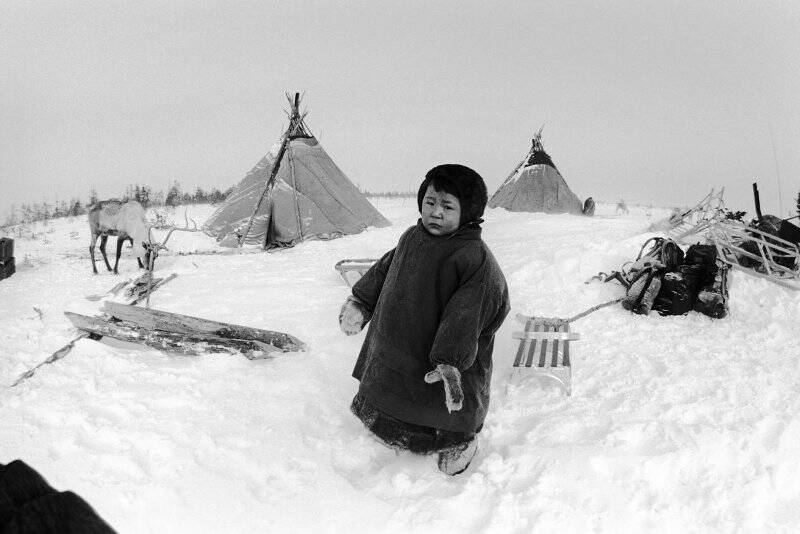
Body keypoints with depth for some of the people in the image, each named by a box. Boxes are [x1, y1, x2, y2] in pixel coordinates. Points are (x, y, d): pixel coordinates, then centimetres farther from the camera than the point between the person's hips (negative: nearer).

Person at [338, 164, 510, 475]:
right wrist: (358, 304, 17)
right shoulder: (411, 239, 1)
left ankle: (461, 442, 40)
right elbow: (383, 273, 16)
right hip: (394, 354, 7)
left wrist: (450, 364, -34)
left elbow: (464, 318, -29)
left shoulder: (475, 259, -23)